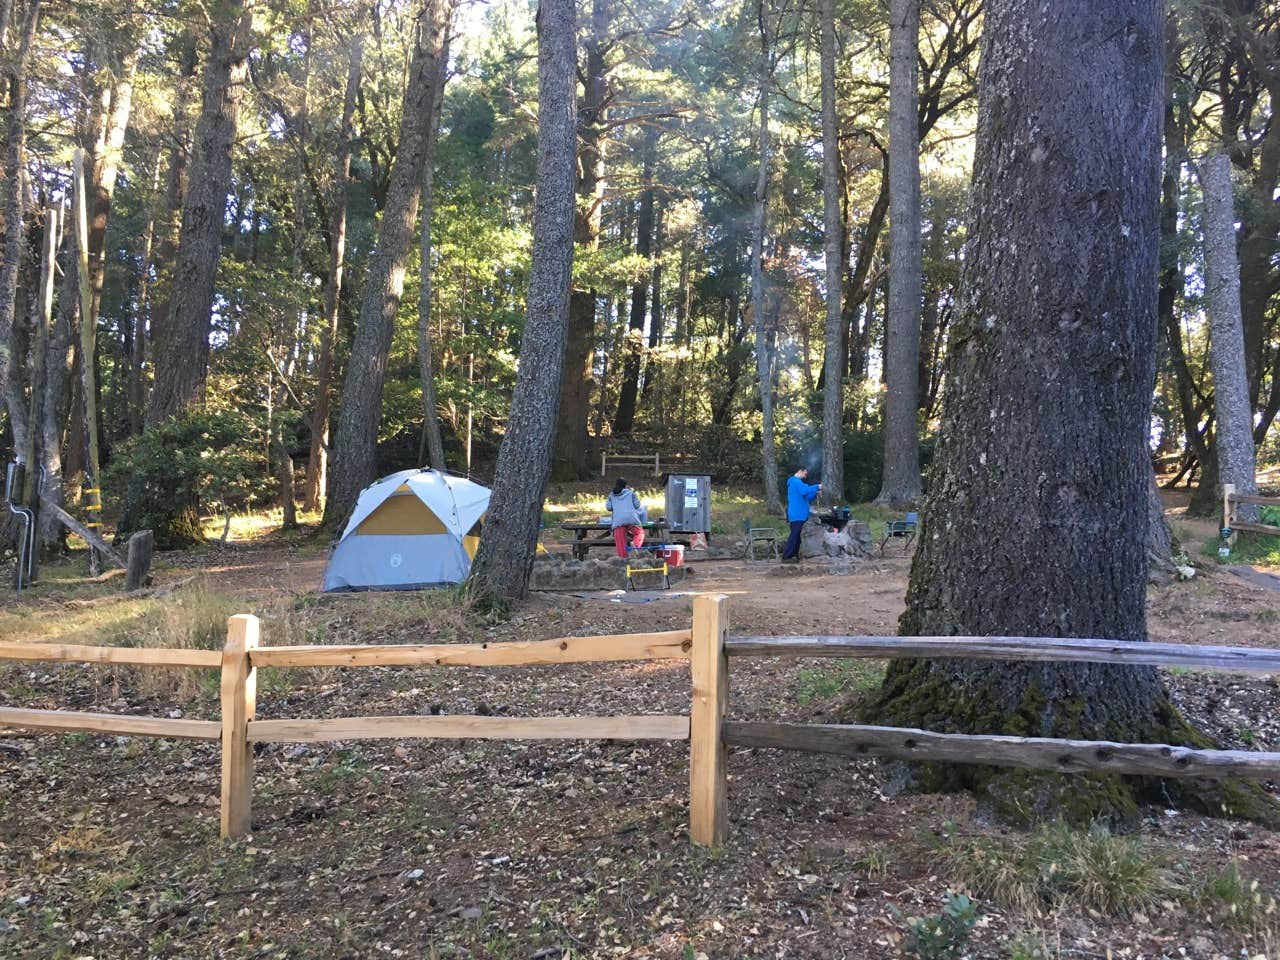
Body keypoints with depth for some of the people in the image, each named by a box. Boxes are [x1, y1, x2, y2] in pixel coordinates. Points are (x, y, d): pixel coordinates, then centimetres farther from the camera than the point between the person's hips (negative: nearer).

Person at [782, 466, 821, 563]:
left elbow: (805, 499, 25)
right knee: (795, 536, -12)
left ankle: (794, 556, 14)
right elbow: (804, 490, -26)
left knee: (797, 536, 11)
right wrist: (816, 487, -15)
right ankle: (786, 557, -13)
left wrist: (815, 494, 11)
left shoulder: (797, 482, 25)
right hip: (797, 514, -11)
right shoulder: (795, 481, -9)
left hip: (799, 514, 11)